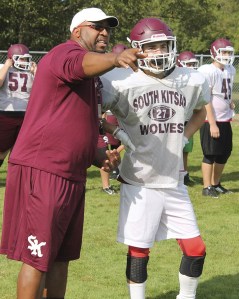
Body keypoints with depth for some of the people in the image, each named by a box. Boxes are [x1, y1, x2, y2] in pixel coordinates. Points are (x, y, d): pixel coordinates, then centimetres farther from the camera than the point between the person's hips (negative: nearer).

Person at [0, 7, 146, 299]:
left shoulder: (86, 80, 22)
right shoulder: (67, 52, -10)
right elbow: (79, 65, -37)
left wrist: (97, 158, 13)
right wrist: (115, 58, -57)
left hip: (69, 176, 10)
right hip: (41, 173, -10)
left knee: (61, 256, 16)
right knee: (38, 259, -5)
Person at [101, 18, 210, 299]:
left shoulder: (192, 81, 1)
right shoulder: (122, 83, -13)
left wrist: (183, 137, 11)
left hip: (174, 183, 4)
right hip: (139, 183, -4)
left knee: (196, 249, 7)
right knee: (138, 251, 3)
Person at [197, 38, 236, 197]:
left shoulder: (230, 70, 7)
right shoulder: (208, 71, -17)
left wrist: (230, 101, 2)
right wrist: (212, 123, -19)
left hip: (225, 120, 8)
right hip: (211, 120, -8)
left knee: (225, 153, 12)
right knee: (211, 154, -1)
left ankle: (216, 184, 26)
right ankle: (207, 187, 9)